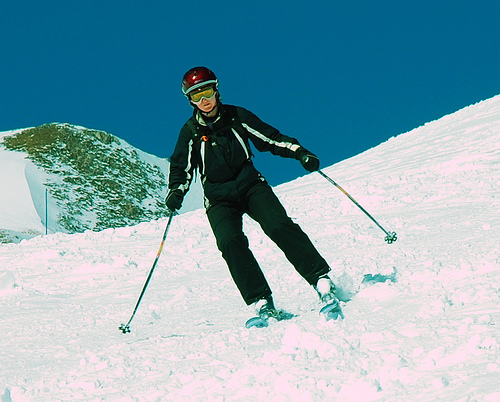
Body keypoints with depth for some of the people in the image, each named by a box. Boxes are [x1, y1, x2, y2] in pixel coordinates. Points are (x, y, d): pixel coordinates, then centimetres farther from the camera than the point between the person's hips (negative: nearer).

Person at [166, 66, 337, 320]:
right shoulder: (191, 132, 2)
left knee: (280, 227, -22)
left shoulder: (236, 117, 2)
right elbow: (181, 168, 7)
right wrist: (176, 191, -13)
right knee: (230, 242, -25)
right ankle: (261, 301, -26)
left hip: (251, 185, 0)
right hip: (219, 199, 0)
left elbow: (271, 138, 8)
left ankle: (321, 279, -21)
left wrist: (300, 153, -4)